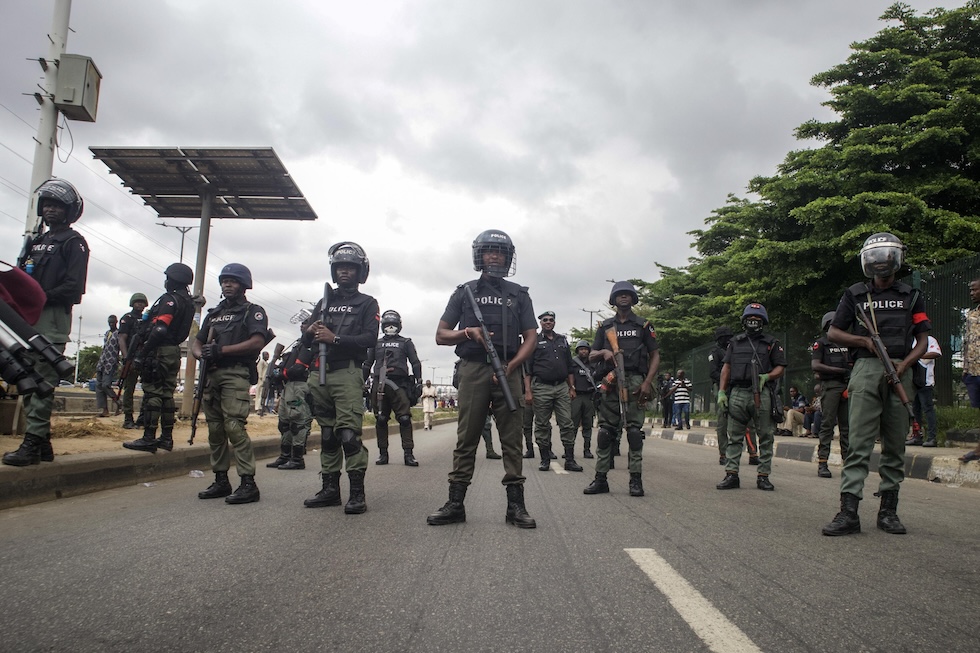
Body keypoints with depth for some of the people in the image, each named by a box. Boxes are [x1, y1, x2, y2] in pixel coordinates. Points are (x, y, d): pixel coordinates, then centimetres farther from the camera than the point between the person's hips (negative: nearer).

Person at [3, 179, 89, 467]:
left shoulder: (74, 243, -1)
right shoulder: (37, 241, 25)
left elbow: (74, 286, -12)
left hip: (53, 318, -8)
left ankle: (32, 444, -11)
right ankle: (42, 441, 13)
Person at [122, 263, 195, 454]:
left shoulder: (169, 299, -12)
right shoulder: (188, 302, 16)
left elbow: (159, 330, -22)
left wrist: (142, 352, -19)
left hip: (159, 352, -9)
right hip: (174, 351, 9)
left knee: (152, 394, -8)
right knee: (166, 395, 12)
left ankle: (149, 439, -8)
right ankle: (166, 438, 16)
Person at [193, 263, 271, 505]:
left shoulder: (253, 311, 4)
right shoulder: (214, 313, 24)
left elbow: (257, 342, -12)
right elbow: (196, 342, 22)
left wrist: (221, 350, -16)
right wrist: (201, 353, -3)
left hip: (236, 374, -7)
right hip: (212, 374, 7)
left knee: (234, 425, -17)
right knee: (215, 429, 7)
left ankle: (248, 484, -17)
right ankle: (221, 480, 16)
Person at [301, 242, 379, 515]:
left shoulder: (367, 303, 9)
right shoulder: (324, 302, 23)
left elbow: (370, 338, -6)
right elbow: (306, 340, 19)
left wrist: (335, 339, -16)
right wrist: (310, 332, -5)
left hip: (347, 373, -5)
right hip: (319, 373, 5)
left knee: (349, 433, -14)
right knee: (327, 434, 8)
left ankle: (357, 492, -11)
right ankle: (330, 487, 15)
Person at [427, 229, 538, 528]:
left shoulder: (519, 295, 17)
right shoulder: (465, 292, 15)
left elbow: (530, 338, 9)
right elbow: (441, 335, 12)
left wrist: (511, 366, -8)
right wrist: (468, 332, -9)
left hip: (507, 371, 1)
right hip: (473, 370, 0)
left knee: (511, 439, -1)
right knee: (466, 439, -1)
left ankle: (515, 505, 2)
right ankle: (455, 503, 3)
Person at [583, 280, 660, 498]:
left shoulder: (643, 325, 12)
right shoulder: (605, 326, 18)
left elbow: (655, 356, 8)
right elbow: (591, 356, 17)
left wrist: (647, 382, -6)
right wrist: (603, 352, -7)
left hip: (634, 381, -2)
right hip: (610, 382, 2)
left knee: (634, 429, -5)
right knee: (606, 430, 0)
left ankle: (636, 479, -2)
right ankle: (600, 478, 3)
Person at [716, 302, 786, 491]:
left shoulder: (771, 343, 10)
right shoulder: (735, 342, 16)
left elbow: (780, 367, 7)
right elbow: (726, 367, 12)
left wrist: (767, 377, -14)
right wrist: (721, 391, 3)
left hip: (762, 395, -1)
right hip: (738, 393, 2)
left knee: (765, 437, 2)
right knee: (734, 437, 1)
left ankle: (763, 476, 9)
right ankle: (731, 474, 4)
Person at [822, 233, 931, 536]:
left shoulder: (911, 296, 15)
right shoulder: (855, 294, 12)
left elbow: (923, 339, 12)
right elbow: (833, 332, 12)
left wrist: (905, 363, -6)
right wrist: (866, 341, -4)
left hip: (899, 373, 2)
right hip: (866, 370, -2)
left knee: (895, 444, 5)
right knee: (859, 442, -9)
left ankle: (888, 510, 13)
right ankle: (848, 512, -12)